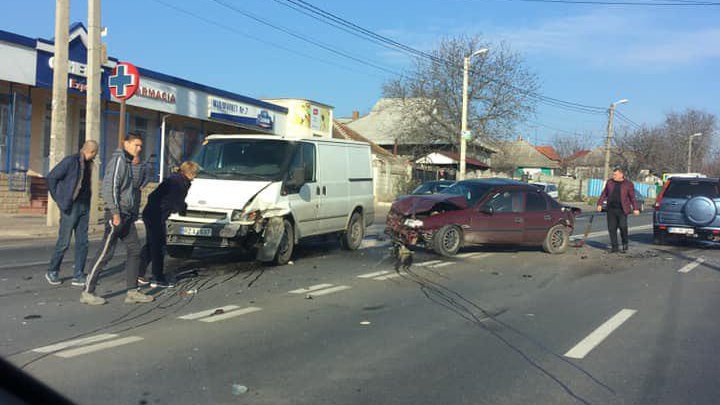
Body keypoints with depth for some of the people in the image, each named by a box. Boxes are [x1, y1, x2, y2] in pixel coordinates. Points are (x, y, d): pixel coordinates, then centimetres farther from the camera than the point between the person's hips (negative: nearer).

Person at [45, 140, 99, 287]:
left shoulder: (88, 164, 11)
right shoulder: (70, 161, -11)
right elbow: (51, 177, -10)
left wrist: (87, 199, 7)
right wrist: (59, 200, -8)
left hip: (84, 207, 7)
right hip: (71, 207, -7)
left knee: (82, 243, 5)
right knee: (64, 242, 0)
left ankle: (78, 276, 11)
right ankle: (52, 272, 17)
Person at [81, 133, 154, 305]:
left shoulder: (128, 162, 19)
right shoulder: (118, 159, -9)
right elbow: (109, 186, -18)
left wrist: (133, 213, 17)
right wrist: (115, 212, -21)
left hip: (127, 215, 10)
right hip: (117, 215, -10)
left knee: (134, 250, 8)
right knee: (105, 253, -6)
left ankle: (132, 292, 11)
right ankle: (87, 292, 1)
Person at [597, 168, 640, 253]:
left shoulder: (628, 184, 1)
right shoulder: (609, 182, 11)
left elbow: (632, 197, -1)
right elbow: (604, 194, 15)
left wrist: (635, 209, -8)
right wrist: (600, 204, 7)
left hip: (622, 210, -3)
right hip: (611, 209, 4)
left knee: (623, 226, -14)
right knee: (611, 228, 1)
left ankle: (625, 244, 10)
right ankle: (614, 247, 9)